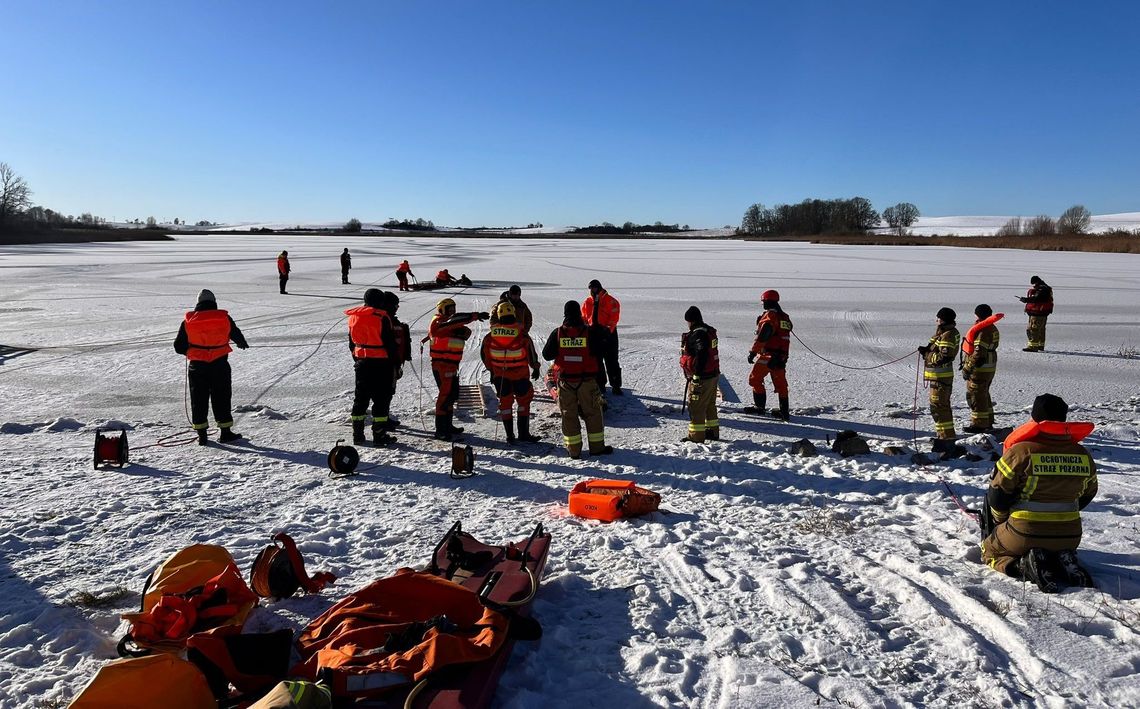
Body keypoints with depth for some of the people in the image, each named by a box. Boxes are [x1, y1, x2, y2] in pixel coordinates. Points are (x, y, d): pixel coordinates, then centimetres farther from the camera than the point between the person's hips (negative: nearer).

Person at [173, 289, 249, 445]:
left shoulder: (188, 321, -3)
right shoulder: (224, 318, -4)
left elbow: (179, 347, 0)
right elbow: (237, 336, 11)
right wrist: (243, 344, 34)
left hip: (197, 366, 0)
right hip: (219, 366, 0)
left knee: (198, 400, 11)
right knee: (221, 398, 10)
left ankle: (201, 434, 13)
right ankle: (225, 432, 11)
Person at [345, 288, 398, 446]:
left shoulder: (353, 317, 8)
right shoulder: (382, 317, -13)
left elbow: (352, 342, 15)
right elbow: (390, 343, -13)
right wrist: (395, 363, -6)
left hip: (361, 362, 6)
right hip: (381, 363, -6)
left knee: (360, 398, 13)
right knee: (381, 399, 0)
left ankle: (358, 434, 17)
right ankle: (379, 435, 0)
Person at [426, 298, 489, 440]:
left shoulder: (452, 326, 18)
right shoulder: (439, 322, -10)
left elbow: (466, 331, 6)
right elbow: (457, 319, -25)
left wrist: (463, 332, -17)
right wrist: (476, 316, -26)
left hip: (452, 366, 10)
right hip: (442, 365, -10)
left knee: (453, 395, 15)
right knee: (445, 394, -11)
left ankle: (447, 425, 27)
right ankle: (440, 430, -7)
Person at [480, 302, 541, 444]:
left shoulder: (491, 335, -7)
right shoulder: (522, 335, -15)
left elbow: (484, 354, 4)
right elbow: (531, 353, -6)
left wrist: (491, 370, 18)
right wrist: (535, 368, 12)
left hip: (499, 375, 2)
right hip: (520, 375, -2)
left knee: (505, 403, 13)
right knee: (524, 401, 14)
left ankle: (509, 435, 14)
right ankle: (523, 433, 15)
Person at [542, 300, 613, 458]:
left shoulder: (557, 333, -6)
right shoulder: (591, 332, -10)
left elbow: (546, 355, 0)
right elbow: (600, 352, -6)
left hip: (565, 381, 1)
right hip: (587, 380, -1)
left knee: (569, 414, 9)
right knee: (593, 413, 11)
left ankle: (573, 450, 11)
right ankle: (597, 447, 15)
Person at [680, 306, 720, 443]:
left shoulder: (697, 334, -20)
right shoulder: (709, 331, 11)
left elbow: (702, 354, -29)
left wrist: (696, 375, -25)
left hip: (702, 377, -10)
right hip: (713, 375, 10)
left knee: (696, 407, 0)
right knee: (710, 405, 21)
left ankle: (696, 436, 5)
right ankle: (713, 432, 31)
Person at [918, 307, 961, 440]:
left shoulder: (947, 335, -19)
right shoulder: (952, 332, 14)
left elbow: (944, 357, -24)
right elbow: (938, 348, 16)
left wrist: (927, 355, -13)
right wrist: (927, 349, 0)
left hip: (940, 376, -11)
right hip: (945, 374, 11)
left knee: (938, 405, -8)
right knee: (944, 404, 20)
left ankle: (946, 435, -5)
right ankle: (944, 432, 33)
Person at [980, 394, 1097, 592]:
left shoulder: (1020, 451, -16)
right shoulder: (1082, 455, 1)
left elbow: (998, 494, -11)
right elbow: (1087, 494, 15)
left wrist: (1001, 520, 9)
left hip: (1024, 536, -5)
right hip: (1069, 537, 5)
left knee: (990, 551, 20)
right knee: (1056, 551, 37)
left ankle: (1023, 566, -11)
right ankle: (1062, 563, 1)